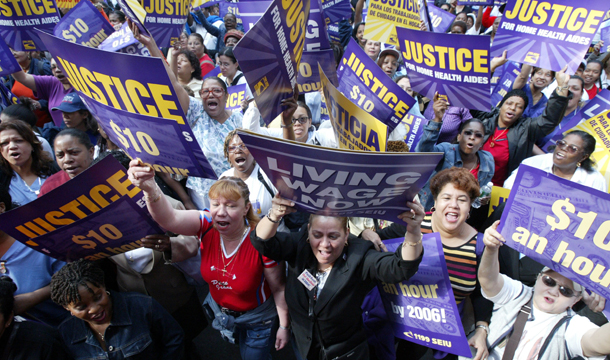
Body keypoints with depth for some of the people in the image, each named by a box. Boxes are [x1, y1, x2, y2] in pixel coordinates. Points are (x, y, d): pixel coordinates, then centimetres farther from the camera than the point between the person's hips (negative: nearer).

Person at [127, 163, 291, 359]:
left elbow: (279, 288, -20)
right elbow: (168, 218, -43)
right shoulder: (207, 225, -23)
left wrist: (284, 326, -11)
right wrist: (149, 188, -61)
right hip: (218, 310, 4)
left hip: (256, 319, -4)